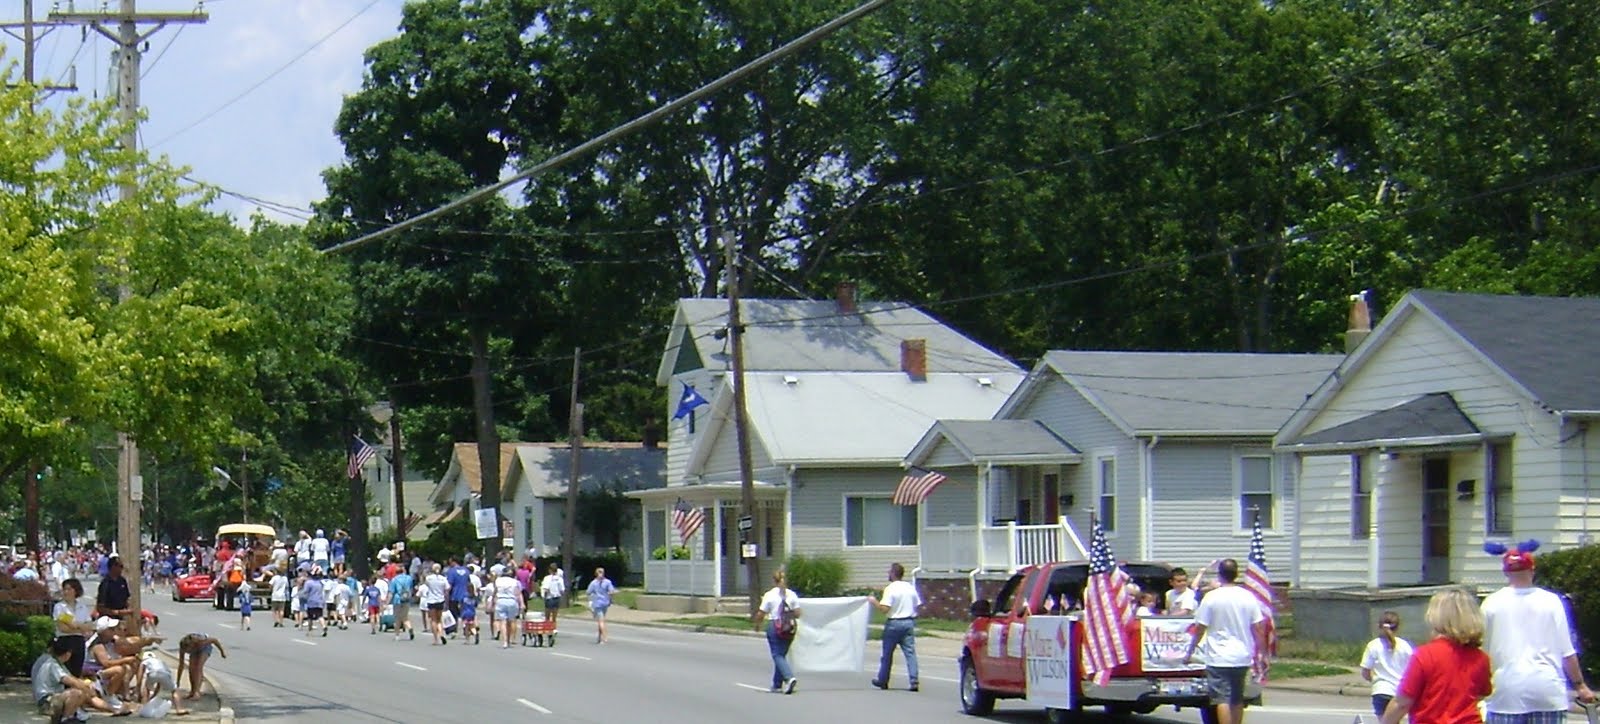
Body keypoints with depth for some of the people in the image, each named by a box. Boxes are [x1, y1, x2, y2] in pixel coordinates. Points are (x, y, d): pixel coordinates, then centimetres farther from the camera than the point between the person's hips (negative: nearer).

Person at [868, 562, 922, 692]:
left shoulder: (890, 589, -13)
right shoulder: (910, 588, 5)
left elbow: (884, 608, -19)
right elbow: (918, 605, 9)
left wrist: (873, 601, -4)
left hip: (894, 623, -4)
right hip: (909, 622, 4)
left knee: (887, 653, 10)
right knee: (910, 652, -1)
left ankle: (882, 680, 20)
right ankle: (914, 680, -12)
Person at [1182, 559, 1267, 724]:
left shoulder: (1212, 597, -9)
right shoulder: (1248, 597, 1)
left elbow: (1200, 628, -6)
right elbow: (1258, 627, 3)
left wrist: (1190, 652, 4)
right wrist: (1261, 652, 14)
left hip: (1219, 658, -5)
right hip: (1242, 657, 5)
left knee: (1222, 700, -7)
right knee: (1237, 700, 17)